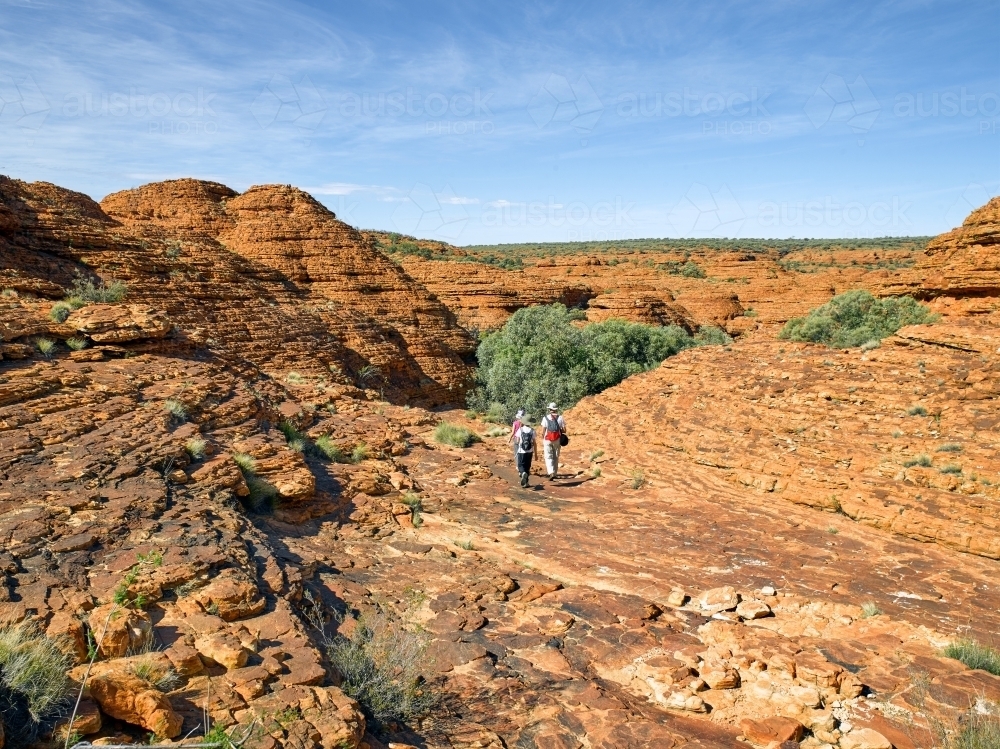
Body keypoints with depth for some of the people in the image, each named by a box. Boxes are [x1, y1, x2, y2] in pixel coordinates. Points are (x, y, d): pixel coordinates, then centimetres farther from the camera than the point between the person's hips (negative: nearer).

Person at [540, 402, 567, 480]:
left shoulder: (546, 418, -4)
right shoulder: (560, 418, -2)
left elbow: (543, 431, -4)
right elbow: (564, 430, -2)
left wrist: (542, 440, 9)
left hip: (547, 440, -2)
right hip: (557, 440, 2)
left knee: (548, 457, 1)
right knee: (556, 457, 15)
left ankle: (551, 473, -17)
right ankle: (554, 473, 20)